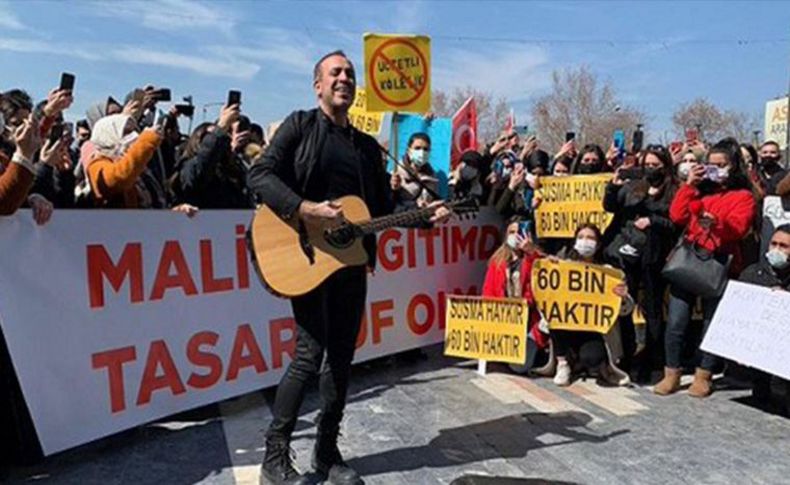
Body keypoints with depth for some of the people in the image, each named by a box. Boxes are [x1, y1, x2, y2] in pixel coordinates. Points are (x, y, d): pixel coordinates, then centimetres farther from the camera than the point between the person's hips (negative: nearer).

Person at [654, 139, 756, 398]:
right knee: (676, 321, -1)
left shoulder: (743, 195, 6)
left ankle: (704, 376, 15)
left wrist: (717, 223, -31)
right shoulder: (700, 189, 17)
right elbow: (676, 217, 4)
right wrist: (689, 185, 1)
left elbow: (738, 228, -11)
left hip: (719, 265, -2)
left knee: (712, 321, 2)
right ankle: (671, 374, 8)